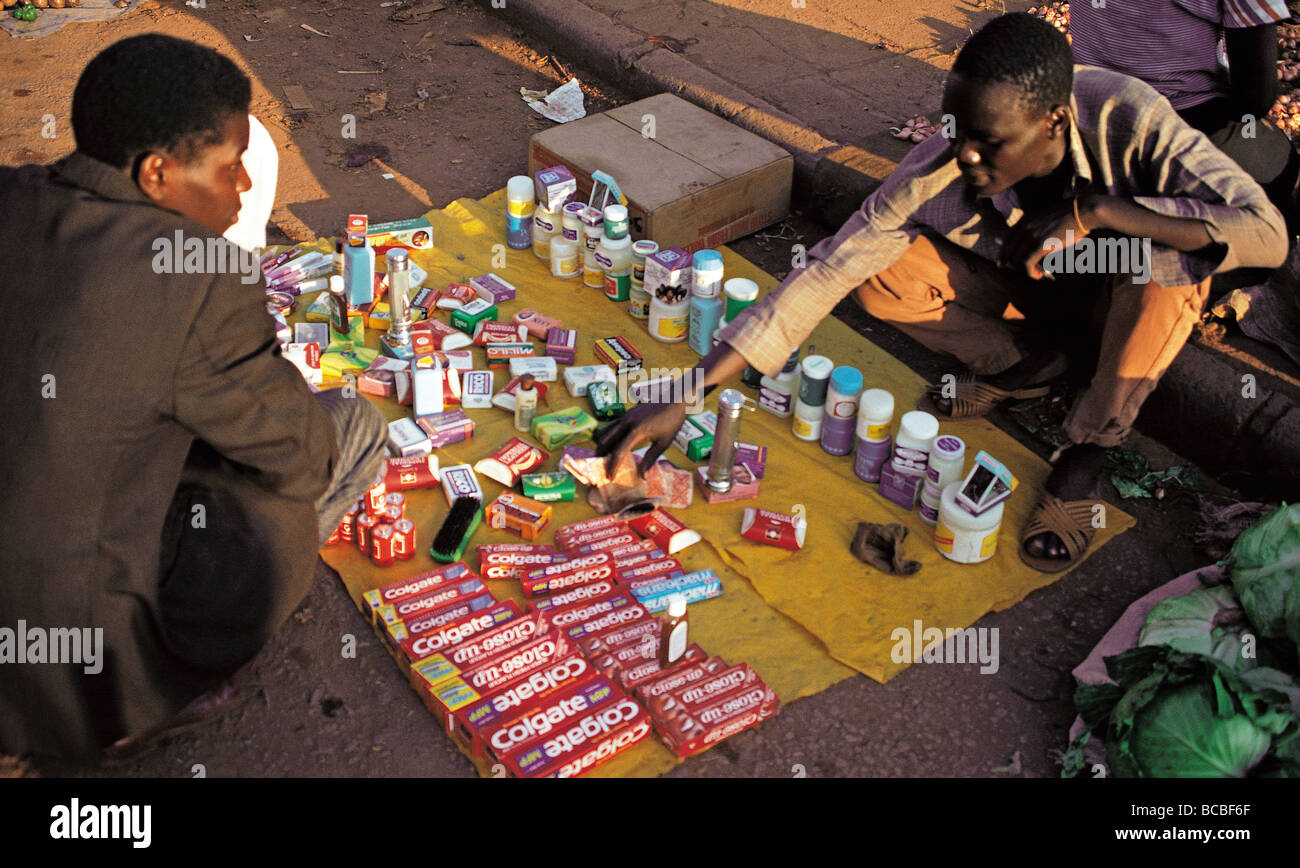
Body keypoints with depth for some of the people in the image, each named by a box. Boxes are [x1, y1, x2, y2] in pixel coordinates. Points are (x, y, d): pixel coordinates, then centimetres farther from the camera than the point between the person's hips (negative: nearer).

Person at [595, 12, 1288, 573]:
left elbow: (1268, 233, -38)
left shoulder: (1124, 118, -34)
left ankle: (1086, 453, -14)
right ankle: (1024, 364, 4)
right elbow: (826, 272, -33)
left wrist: (1094, 209, -44)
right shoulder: (939, 171, -31)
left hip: (1124, 288, -1)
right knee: (882, 279, -24)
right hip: (1026, 286, 2)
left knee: (1171, 255, -37)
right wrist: (684, 397, -39)